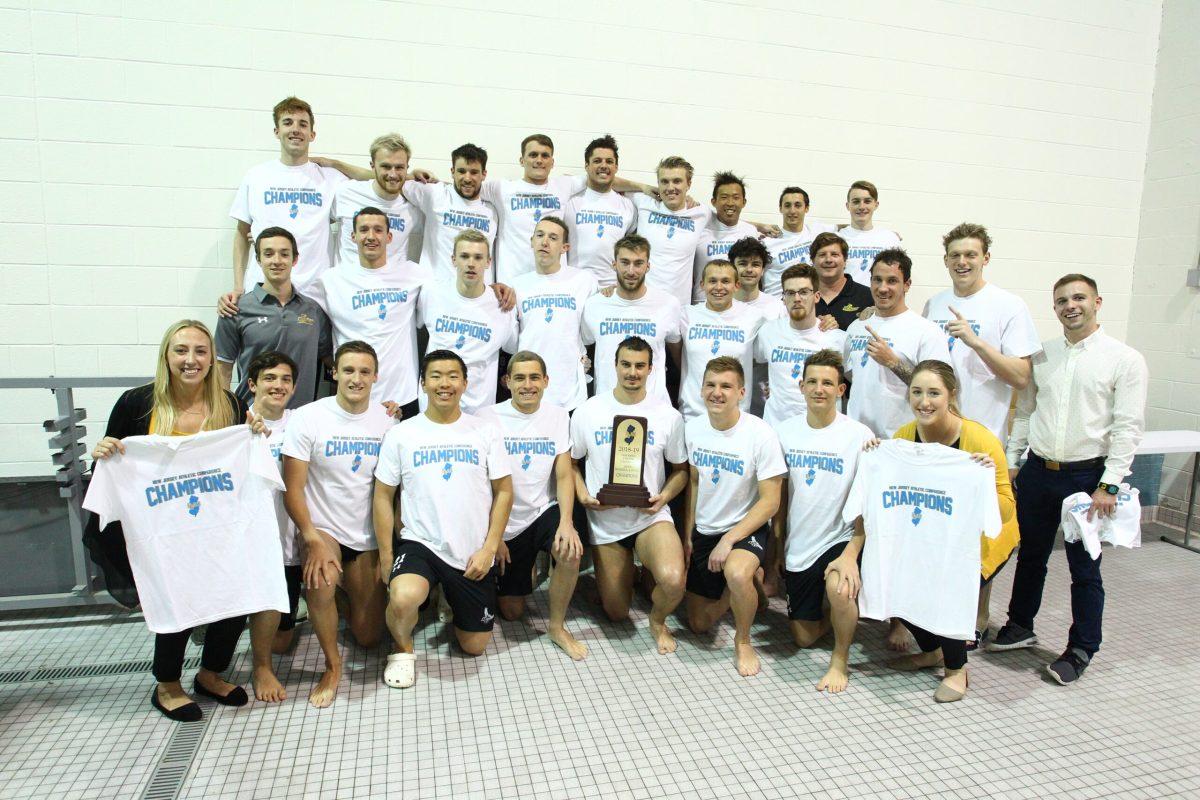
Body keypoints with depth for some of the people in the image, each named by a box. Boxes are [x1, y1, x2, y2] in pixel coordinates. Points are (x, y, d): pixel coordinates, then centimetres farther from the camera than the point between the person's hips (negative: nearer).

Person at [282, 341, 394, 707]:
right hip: (323, 528, -3)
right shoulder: (308, 418, -13)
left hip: (368, 535, 3)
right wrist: (313, 540, -24)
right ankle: (332, 666, -10)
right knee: (321, 580, -36)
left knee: (369, 637, 8)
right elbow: (293, 489, -13)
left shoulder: (387, 419, -5)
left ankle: (348, 587, 41)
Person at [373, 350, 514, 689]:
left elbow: (504, 492, 1)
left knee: (474, 645, 11)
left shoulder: (486, 432, 0)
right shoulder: (401, 434, -2)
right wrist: (386, 556, -4)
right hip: (419, 544, -1)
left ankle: (452, 600, 43)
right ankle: (403, 649, 1)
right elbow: (383, 497, 1)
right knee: (402, 599, -34)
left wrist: (489, 548, -7)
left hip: (474, 553, 2)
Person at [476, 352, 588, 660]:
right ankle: (523, 569, 39)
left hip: (543, 511, 1)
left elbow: (564, 475, -4)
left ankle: (557, 627, -7)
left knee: (571, 551, -32)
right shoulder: (488, 418, -9)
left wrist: (566, 521, -20)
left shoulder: (558, 417, 0)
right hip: (505, 522, -1)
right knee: (511, 612, 5)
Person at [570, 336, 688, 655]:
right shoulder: (587, 412, -2)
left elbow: (681, 469, 6)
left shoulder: (668, 416, -3)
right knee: (617, 614, 11)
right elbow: (571, 462, 7)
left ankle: (658, 620, 4)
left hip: (651, 517, -1)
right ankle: (623, 572, 45)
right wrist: (583, 494, -11)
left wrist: (664, 496, -13)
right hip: (605, 521, 1)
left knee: (673, 580, -32)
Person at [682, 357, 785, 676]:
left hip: (747, 529, -5)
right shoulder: (693, 428, -5)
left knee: (736, 573, -39)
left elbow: (770, 501, -18)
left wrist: (729, 540, -23)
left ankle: (743, 641, -10)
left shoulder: (761, 435, -20)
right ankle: (747, 582, 35)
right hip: (704, 530, 5)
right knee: (699, 625, 9)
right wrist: (688, 535, 6)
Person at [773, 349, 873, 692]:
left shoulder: (859, 435, -11)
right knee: (804, 637, 10)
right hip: (798, 546, 4)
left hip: (840, 539, -4)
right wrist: (777, 545, 5)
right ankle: (840, 614, 43)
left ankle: (840, 661, -7)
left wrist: (851, 553, -24)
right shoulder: (785, 430, -1)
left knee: (839, 587, -36)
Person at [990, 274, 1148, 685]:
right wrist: (1010, 463, 9)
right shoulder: (1042, 355, 7)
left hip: (1087, 475, -4)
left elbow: (1128, 427, -10)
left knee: (1084, 567, 6)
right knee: (1030, 556, 17)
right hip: (1038, 470, 4)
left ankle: (1081, 649, 22)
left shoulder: (1125, 359, -6)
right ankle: (1020, 626, 34)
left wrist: (1109, 486, -15)